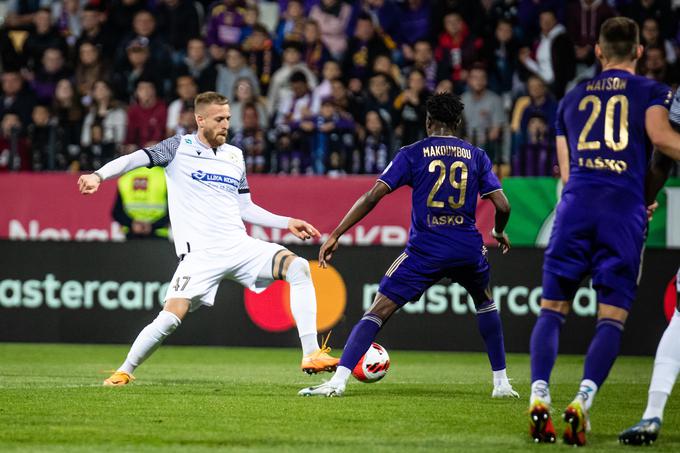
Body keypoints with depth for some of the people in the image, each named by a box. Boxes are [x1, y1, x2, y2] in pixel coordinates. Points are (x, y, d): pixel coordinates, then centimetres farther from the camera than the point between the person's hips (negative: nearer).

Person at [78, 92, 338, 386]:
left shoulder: (234, 156, 18)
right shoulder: (180, 148, 3)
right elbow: (136, 159, -7)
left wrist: (287, 223, 16)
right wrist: (99, 175, -24)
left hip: (239, 245, 4)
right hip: (201, 252, -4)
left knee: (298, 267, -17)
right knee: (172, 316, -19)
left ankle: (311, 355, -19)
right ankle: (124, 371, 5)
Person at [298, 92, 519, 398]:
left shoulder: (413, 153, 3)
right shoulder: (476, 156, 9)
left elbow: (372, 197, -4)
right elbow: (502, 206, 4)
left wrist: (335, 235, 0)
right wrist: (499, 232, 27)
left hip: (425, 249, -2)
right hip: (468, 249, 3)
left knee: (377, 312, -2)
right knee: (485, 303, 31)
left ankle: (338, 380, -17)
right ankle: (501, 382, 27)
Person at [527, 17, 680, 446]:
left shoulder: (573, 97, 23)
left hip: (577, 202, 2)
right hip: (625, 208, -2)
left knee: (553, 307, 6)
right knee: (613, 316, 0)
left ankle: (539, 396, -13)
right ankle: (583, 400, -18)